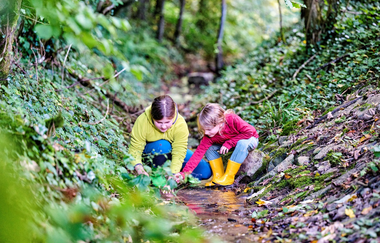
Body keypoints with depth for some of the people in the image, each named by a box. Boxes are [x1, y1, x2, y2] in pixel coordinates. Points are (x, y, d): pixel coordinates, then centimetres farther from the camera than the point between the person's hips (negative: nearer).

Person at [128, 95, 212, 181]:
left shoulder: (181, 124, -27)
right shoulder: (142, 121, -30)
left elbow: (178, 153, -29)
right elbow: (135, 149, -29)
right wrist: (140, 170, -47)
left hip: (170, 151, 2)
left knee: (205, 171, -12)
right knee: (163, 145, -39)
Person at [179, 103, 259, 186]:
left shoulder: (232, 120, -36)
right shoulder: (209, 136, -23)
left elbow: (249, 132, -32)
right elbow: (199, 153, -26)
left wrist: (228, 143, -32)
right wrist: (184, 173, -35)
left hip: (250, 140, -4)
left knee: (242, 143, -39)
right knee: (210, 147, -15)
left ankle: (229, 177, -29)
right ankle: (218, 176, -11)